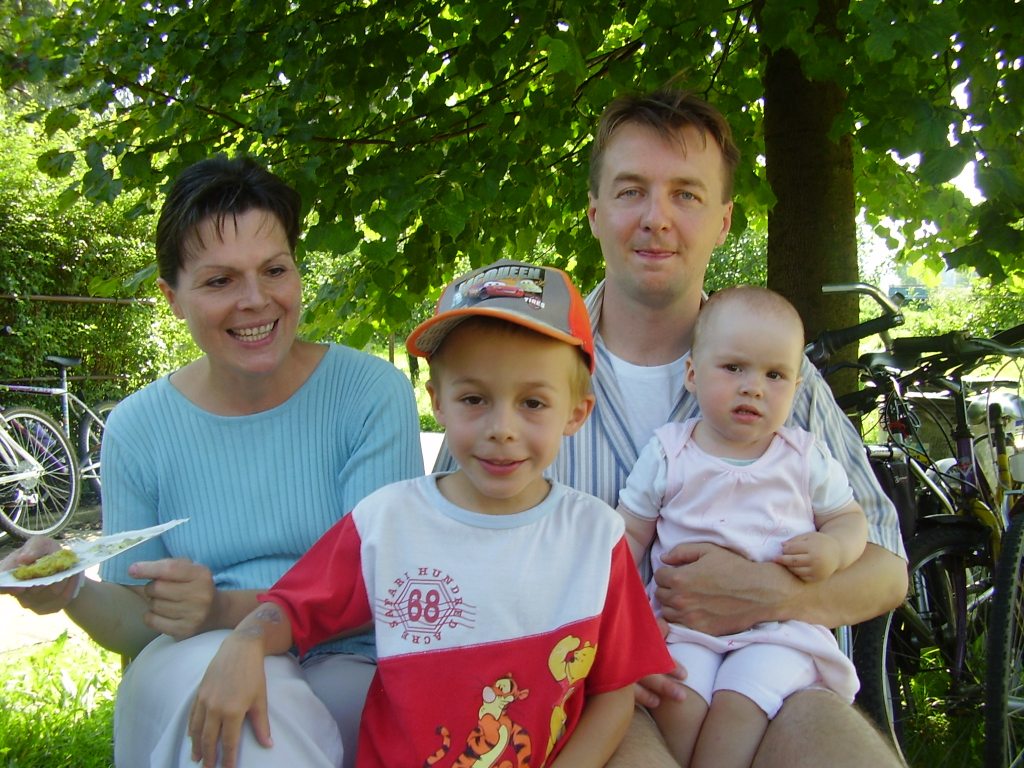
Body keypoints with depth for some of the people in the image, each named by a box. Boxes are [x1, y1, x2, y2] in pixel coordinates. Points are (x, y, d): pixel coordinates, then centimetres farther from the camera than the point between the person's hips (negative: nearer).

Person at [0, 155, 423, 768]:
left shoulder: (372, 392, -3)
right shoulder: (139, 430, 5)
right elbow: (138, 622, 9)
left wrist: (227, 609, -24)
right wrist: (74, 592, -14)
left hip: (350, 670, -1)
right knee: (208, 664, -34)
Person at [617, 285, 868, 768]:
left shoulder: (807, 457, 7)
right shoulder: (667, 453, 4)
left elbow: (849, 518, 15)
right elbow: (631, 534, 10)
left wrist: (832, 550, -8)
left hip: (780, 624, 0)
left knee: (741, 702, -26)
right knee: (675, 701, -26)